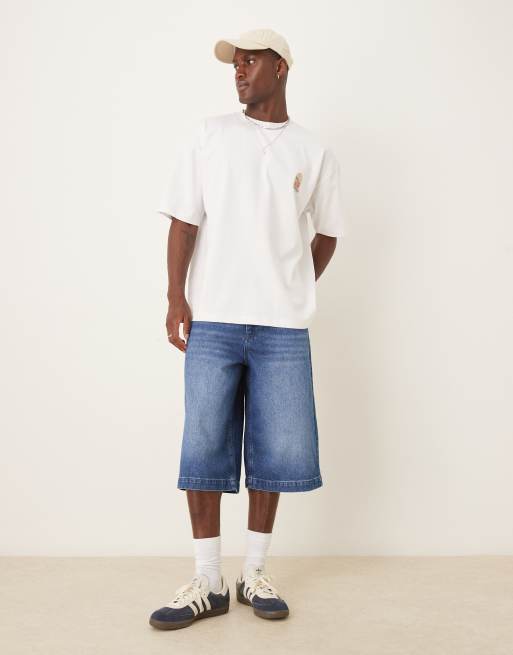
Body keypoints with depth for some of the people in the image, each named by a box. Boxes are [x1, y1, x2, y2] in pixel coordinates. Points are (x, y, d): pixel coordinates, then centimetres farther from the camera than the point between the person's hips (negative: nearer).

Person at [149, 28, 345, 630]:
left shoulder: (315, 152, 10)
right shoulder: (209, 135, 8)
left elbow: (326, 235, 18)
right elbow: (185, 220, 4)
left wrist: (294, 291, 11)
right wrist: (176, 297, -5)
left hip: (283, 329, 1)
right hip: (212, 321, 0)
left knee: (276, 451, 3)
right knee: (203, 449, -1)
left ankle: (254, 573, 19)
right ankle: (207, 582, 11)